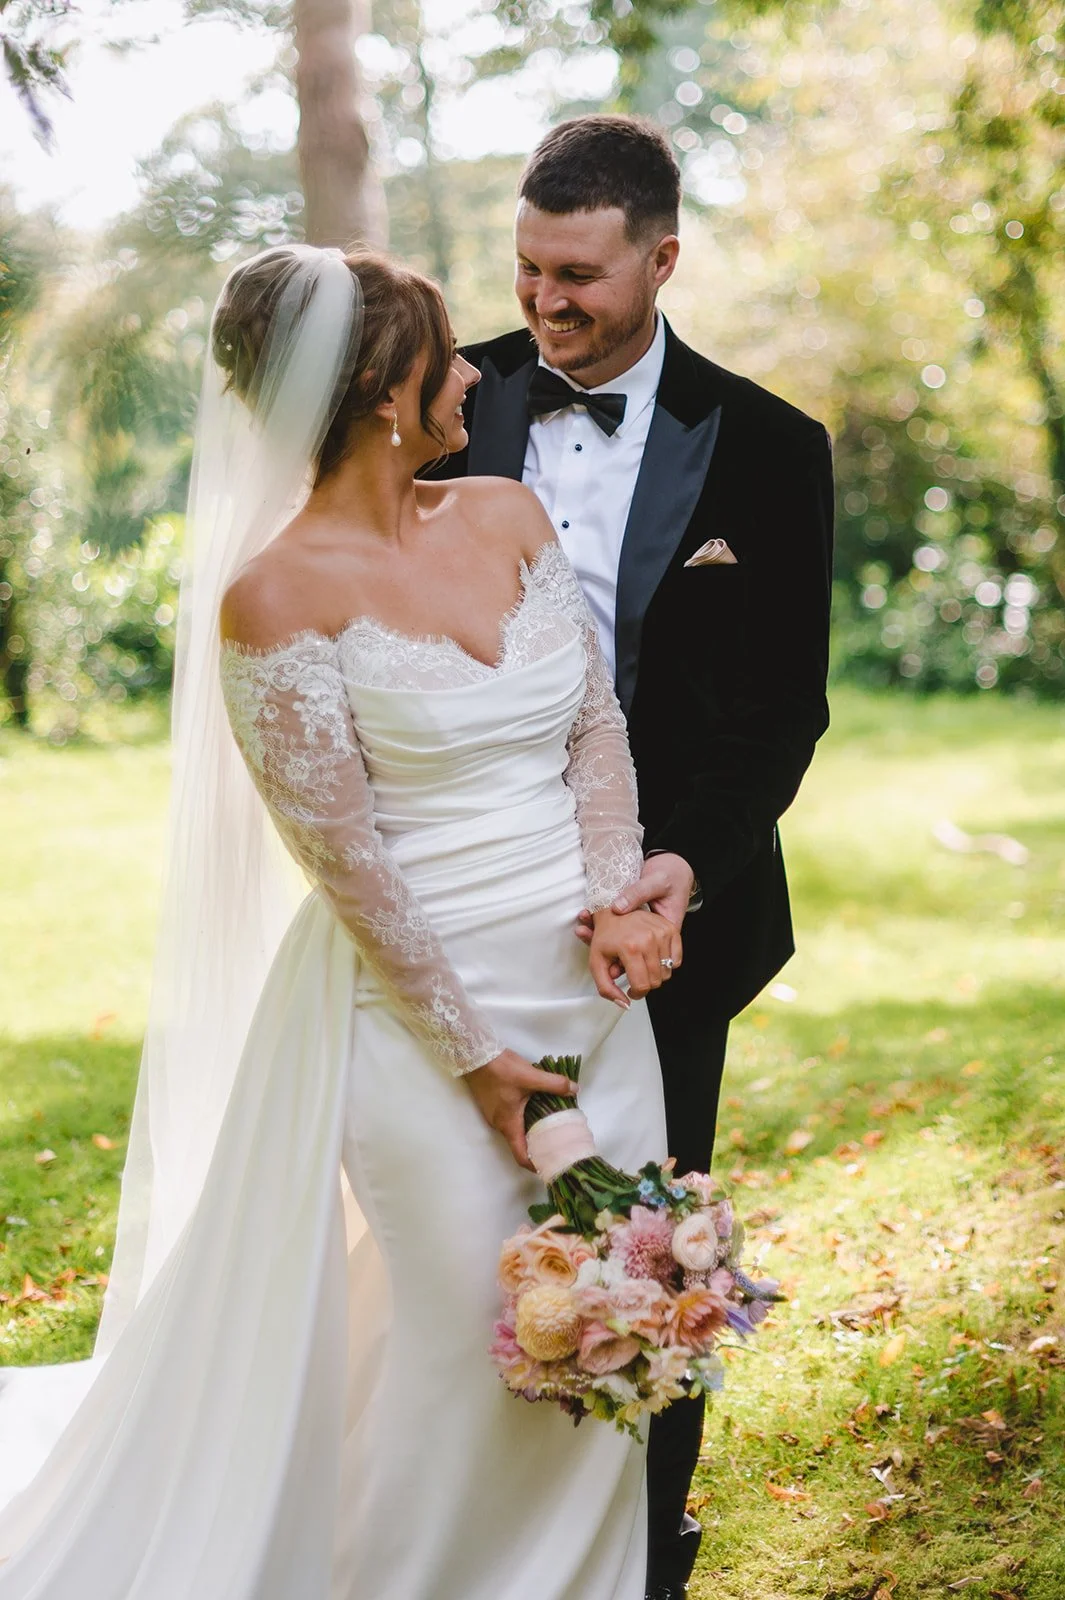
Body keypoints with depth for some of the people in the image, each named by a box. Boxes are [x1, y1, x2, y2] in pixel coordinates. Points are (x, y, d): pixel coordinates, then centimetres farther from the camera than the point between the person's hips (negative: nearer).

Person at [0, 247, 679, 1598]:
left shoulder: (507, 514, 5)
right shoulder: (275, 598, -14)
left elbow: (598, 724, 7)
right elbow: (345, 857, -13)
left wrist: (615, 902, -8)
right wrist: (472, 1054, -10)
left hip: (594, 986, 6)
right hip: (423, 998, -6)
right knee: (469, 1332, 4)